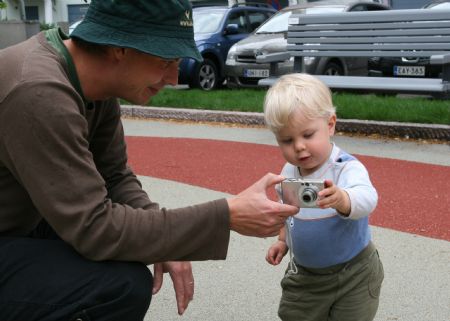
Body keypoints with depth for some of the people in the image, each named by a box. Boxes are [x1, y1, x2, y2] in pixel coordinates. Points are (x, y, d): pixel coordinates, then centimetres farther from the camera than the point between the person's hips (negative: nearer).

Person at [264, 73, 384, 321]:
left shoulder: (347, 169, -26)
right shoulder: (288, 173, -6)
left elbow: (366, 199, -48)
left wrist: (341, 199, -67)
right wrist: (283, 240, 7)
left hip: (353, 276, -5)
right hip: (303, 274, 6)